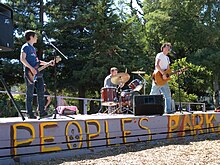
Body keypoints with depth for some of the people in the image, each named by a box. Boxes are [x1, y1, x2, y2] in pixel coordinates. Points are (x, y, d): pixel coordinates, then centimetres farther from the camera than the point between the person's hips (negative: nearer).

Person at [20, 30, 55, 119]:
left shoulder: (33, 48, 23)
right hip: (30, 73, -9)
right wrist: (31, 68, -22)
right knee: (30, 94, -4)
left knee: (41, 92, 6)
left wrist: (48, 63, 20)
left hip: (37, 73, 9)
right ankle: (30, 114, 1)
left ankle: (42, 112, 13)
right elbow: (22, 59, -16)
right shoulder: (26, 47, -4)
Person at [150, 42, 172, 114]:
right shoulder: (160, 55, -5)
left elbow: (168, 70, 25)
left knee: (168, 94, 3)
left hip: (164, 79, 9)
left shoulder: (167, 58, 22)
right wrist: (163, 74, -24)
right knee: (154, 94, -6)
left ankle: (168, 110, 7)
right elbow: (156, 65, -21)